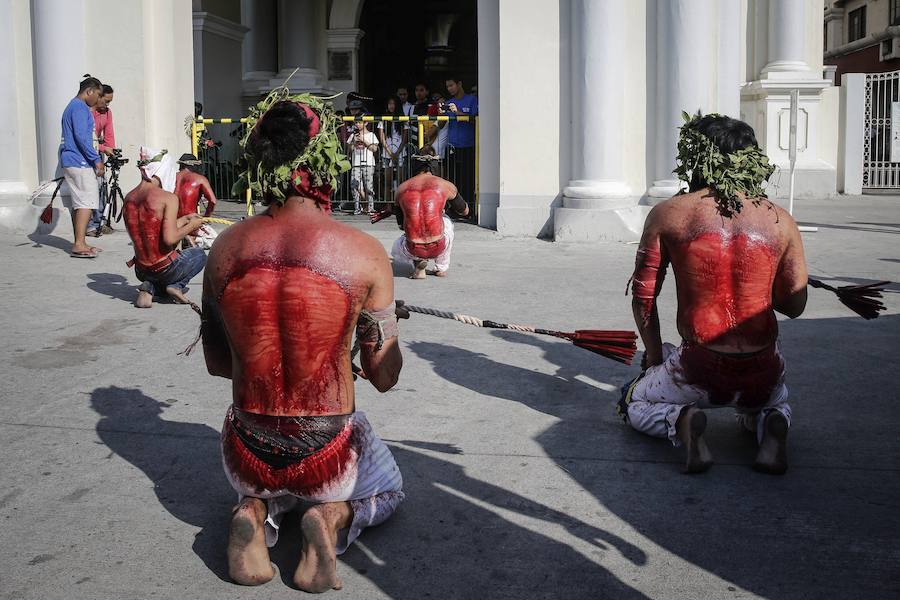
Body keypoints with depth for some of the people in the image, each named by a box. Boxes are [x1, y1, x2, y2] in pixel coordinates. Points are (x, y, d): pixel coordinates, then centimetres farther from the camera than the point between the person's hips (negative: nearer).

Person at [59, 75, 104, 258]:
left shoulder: (72, 106, 22)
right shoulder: (80, 107, -11)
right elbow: (81, 136, -21)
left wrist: (93, 159, 25)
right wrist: (96, 159, -18)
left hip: (70, 162, 11)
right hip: (79, 162, -11)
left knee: (78, 204, 11)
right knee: (87, 202, -13)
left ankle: (79, 243, 15)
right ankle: (79, 244, -18)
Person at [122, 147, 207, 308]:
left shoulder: (129, 198, 3)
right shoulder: (168, 198, -18)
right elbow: (170, 238, -25)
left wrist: (184, 219, 23)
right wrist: (191, 226, -8)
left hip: (141, 271, 5)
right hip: (164, 269, -5)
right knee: (199, 255, 26)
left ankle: (149, 288, 6)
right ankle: (176, 285, 4)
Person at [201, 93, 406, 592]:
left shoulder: (225, 247, -7)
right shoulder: (364, 252, -17)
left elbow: (216, 363, 5)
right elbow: (384, 377, -9)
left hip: (246, 460, 3)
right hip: (326, 461, -3)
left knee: (266, 483, 40)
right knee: (388, 488, 33)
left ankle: (255, 513, 5)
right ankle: (333, 516, -1)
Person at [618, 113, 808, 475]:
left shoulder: (666, 215, -5)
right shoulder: (781, 221, 0)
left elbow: (643, 298, 0)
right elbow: (794, 305, 8)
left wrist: (655, 356, 14)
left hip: (698, 372, -2)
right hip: (762, 375, 2)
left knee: (634, 402, 28)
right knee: (775, 402, 39)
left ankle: (682, 422, -5)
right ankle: (771, 425, 2)